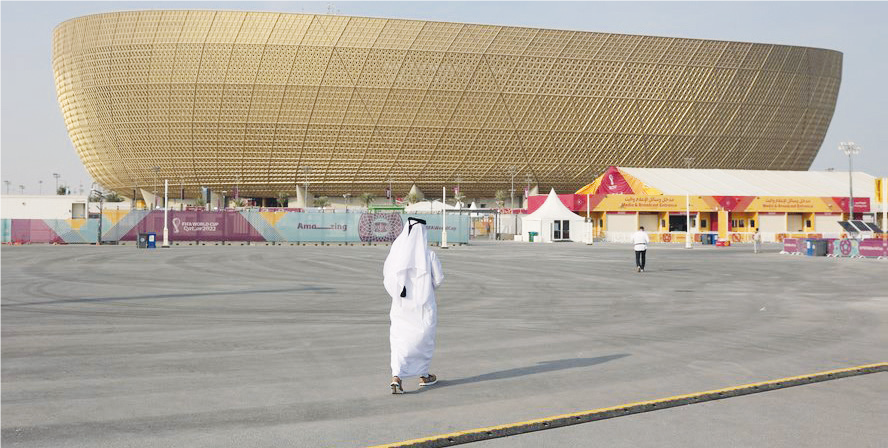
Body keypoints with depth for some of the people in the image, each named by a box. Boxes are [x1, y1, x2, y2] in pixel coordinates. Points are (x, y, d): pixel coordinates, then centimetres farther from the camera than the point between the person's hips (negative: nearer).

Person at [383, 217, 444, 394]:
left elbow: (387, 278, 2)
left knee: (399, 339, 5)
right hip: (423, 303, -2)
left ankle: (396, 376, -12)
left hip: (400, 304, 2)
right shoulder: (429, 255, -12)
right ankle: (424, 375, 28)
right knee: (424, 338, 16)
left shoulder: (395, 253, -6)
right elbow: (438, 279, -4)